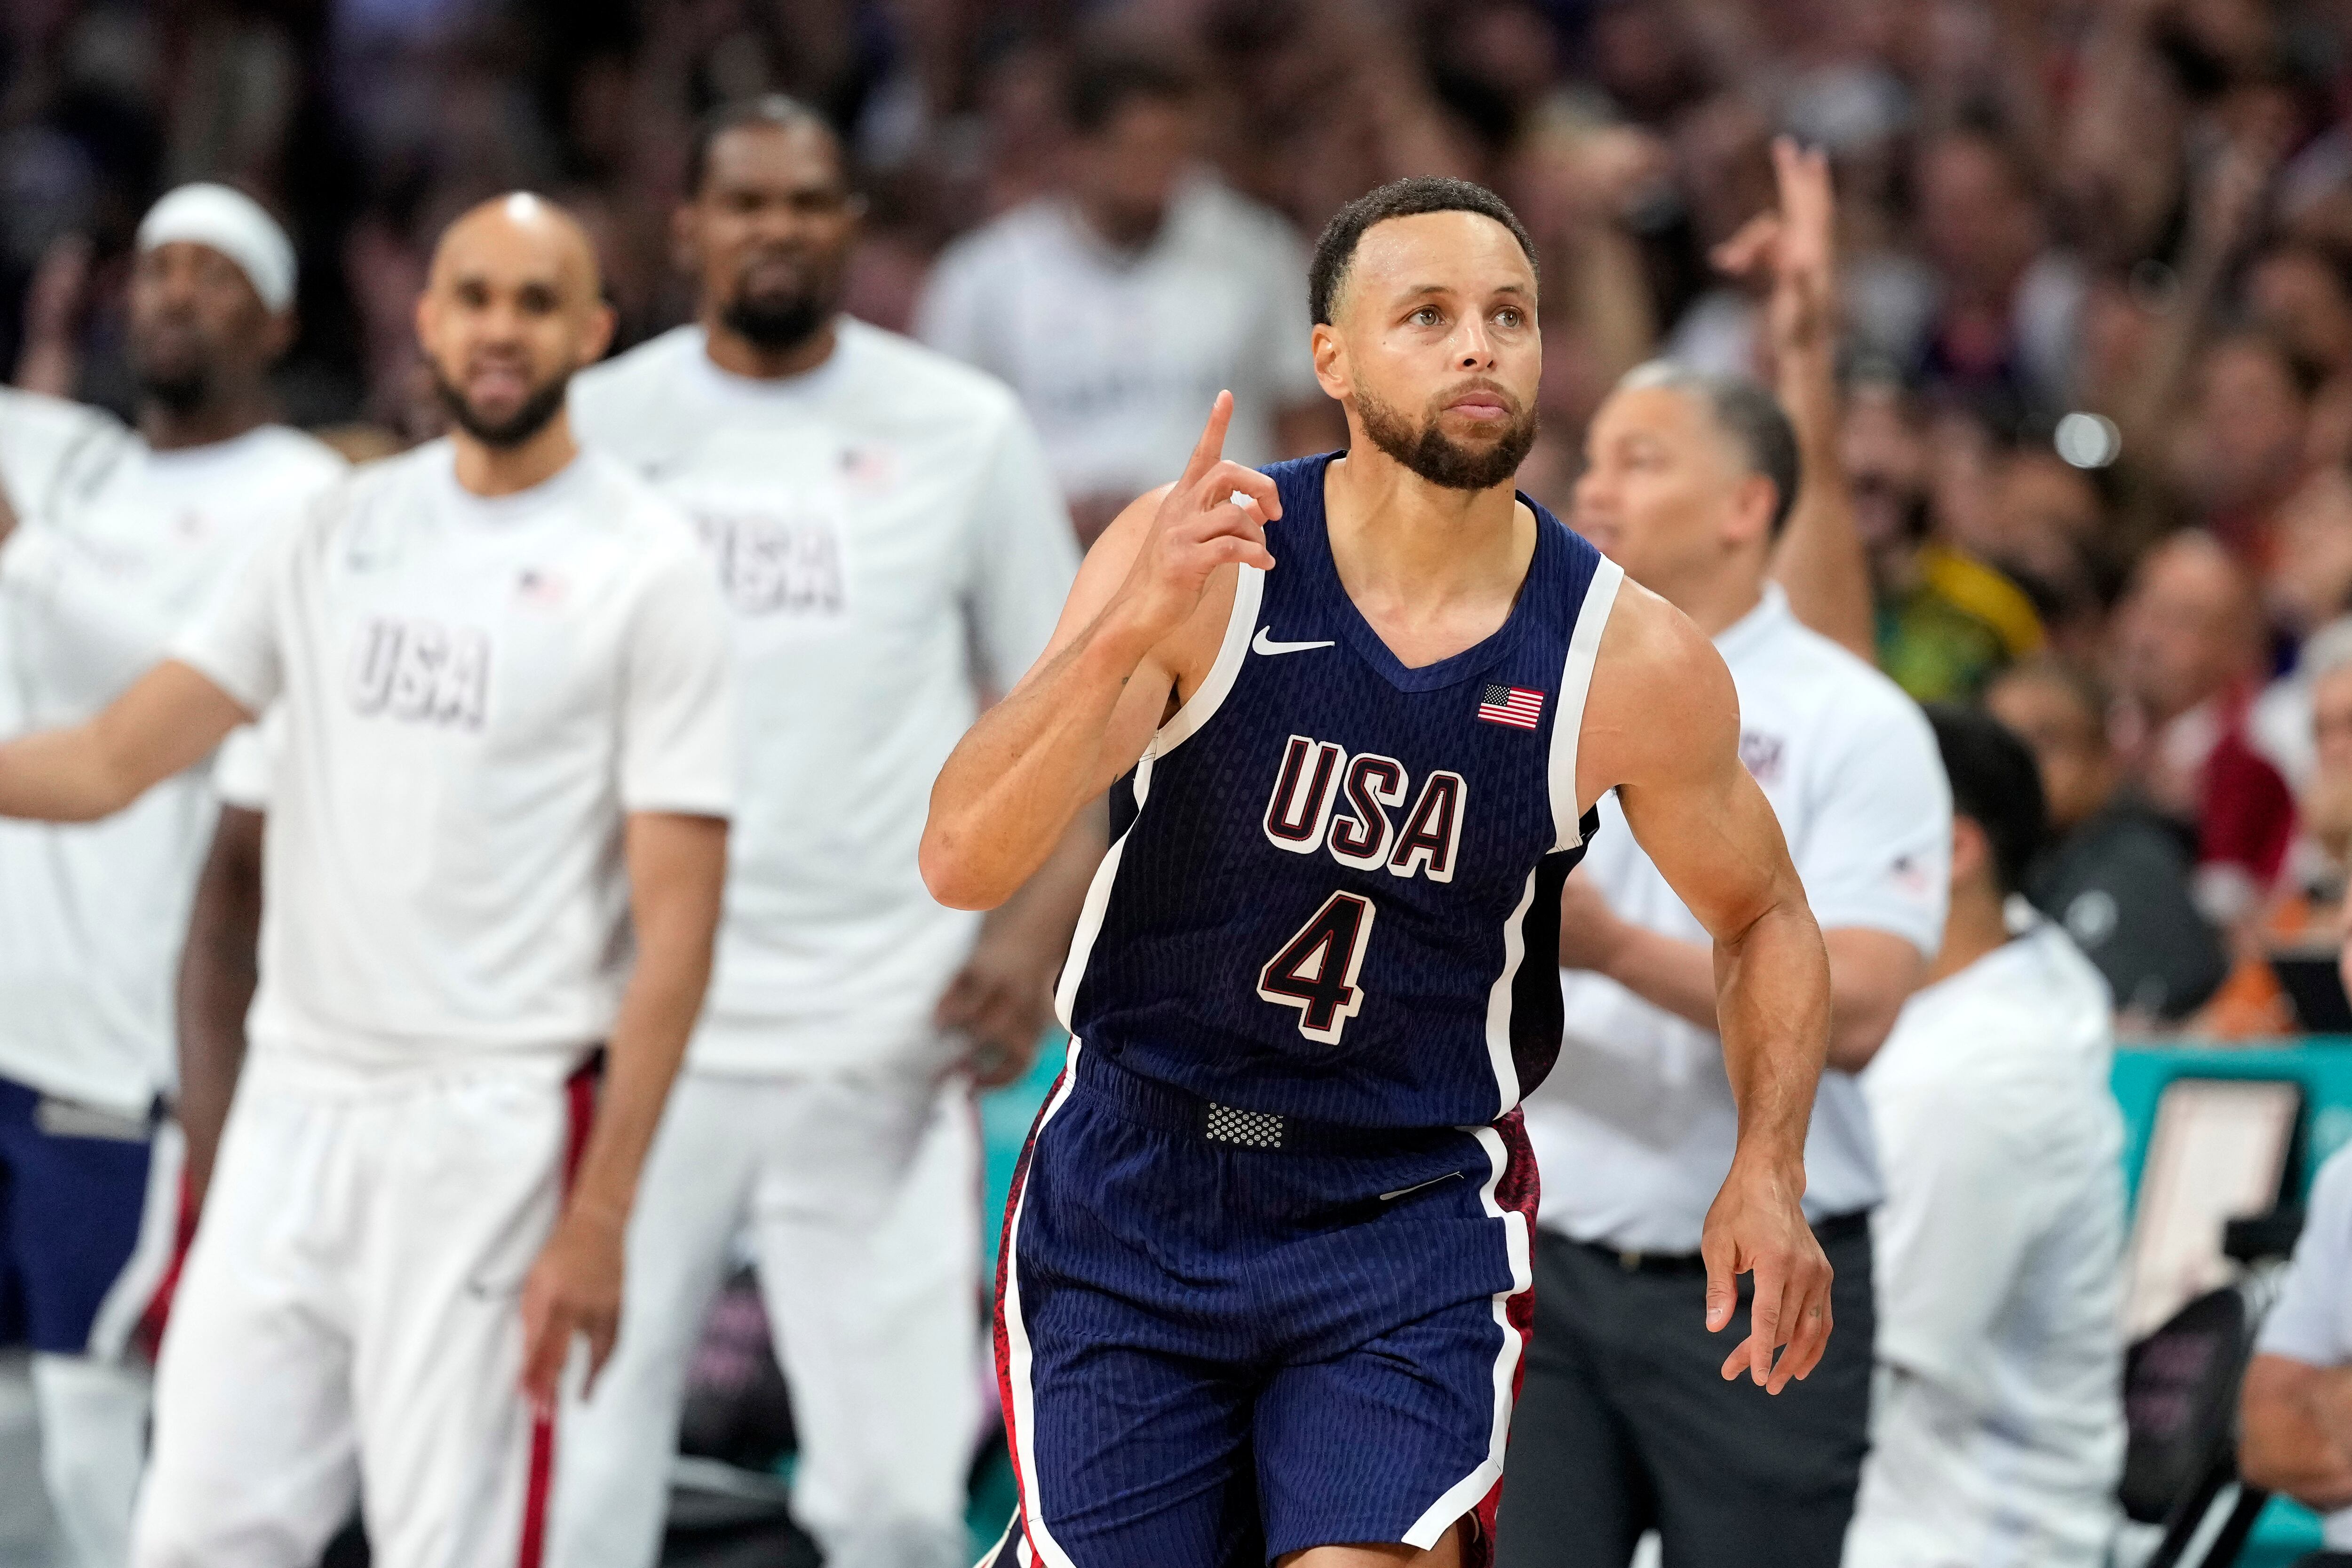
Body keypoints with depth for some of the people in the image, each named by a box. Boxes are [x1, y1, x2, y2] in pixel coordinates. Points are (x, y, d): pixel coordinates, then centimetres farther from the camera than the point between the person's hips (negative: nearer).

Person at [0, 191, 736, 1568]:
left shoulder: (646, 567, -4)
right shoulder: (340, 534, 12)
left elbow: (675, 925, -8)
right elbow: (112, 762, 11)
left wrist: (600, 1217, -14)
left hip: (490, 1127, -5)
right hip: (296, 1096, 5)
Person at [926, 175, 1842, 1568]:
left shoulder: (1635, 661, -9)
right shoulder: (1197, 556, -13)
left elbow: (1765, 916, 9)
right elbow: (963, 863, -21)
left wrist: (1769, 1173, -5)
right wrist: (1128, 634, -35)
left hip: (1418, 1211, 0)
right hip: (1137, 1189, 0)